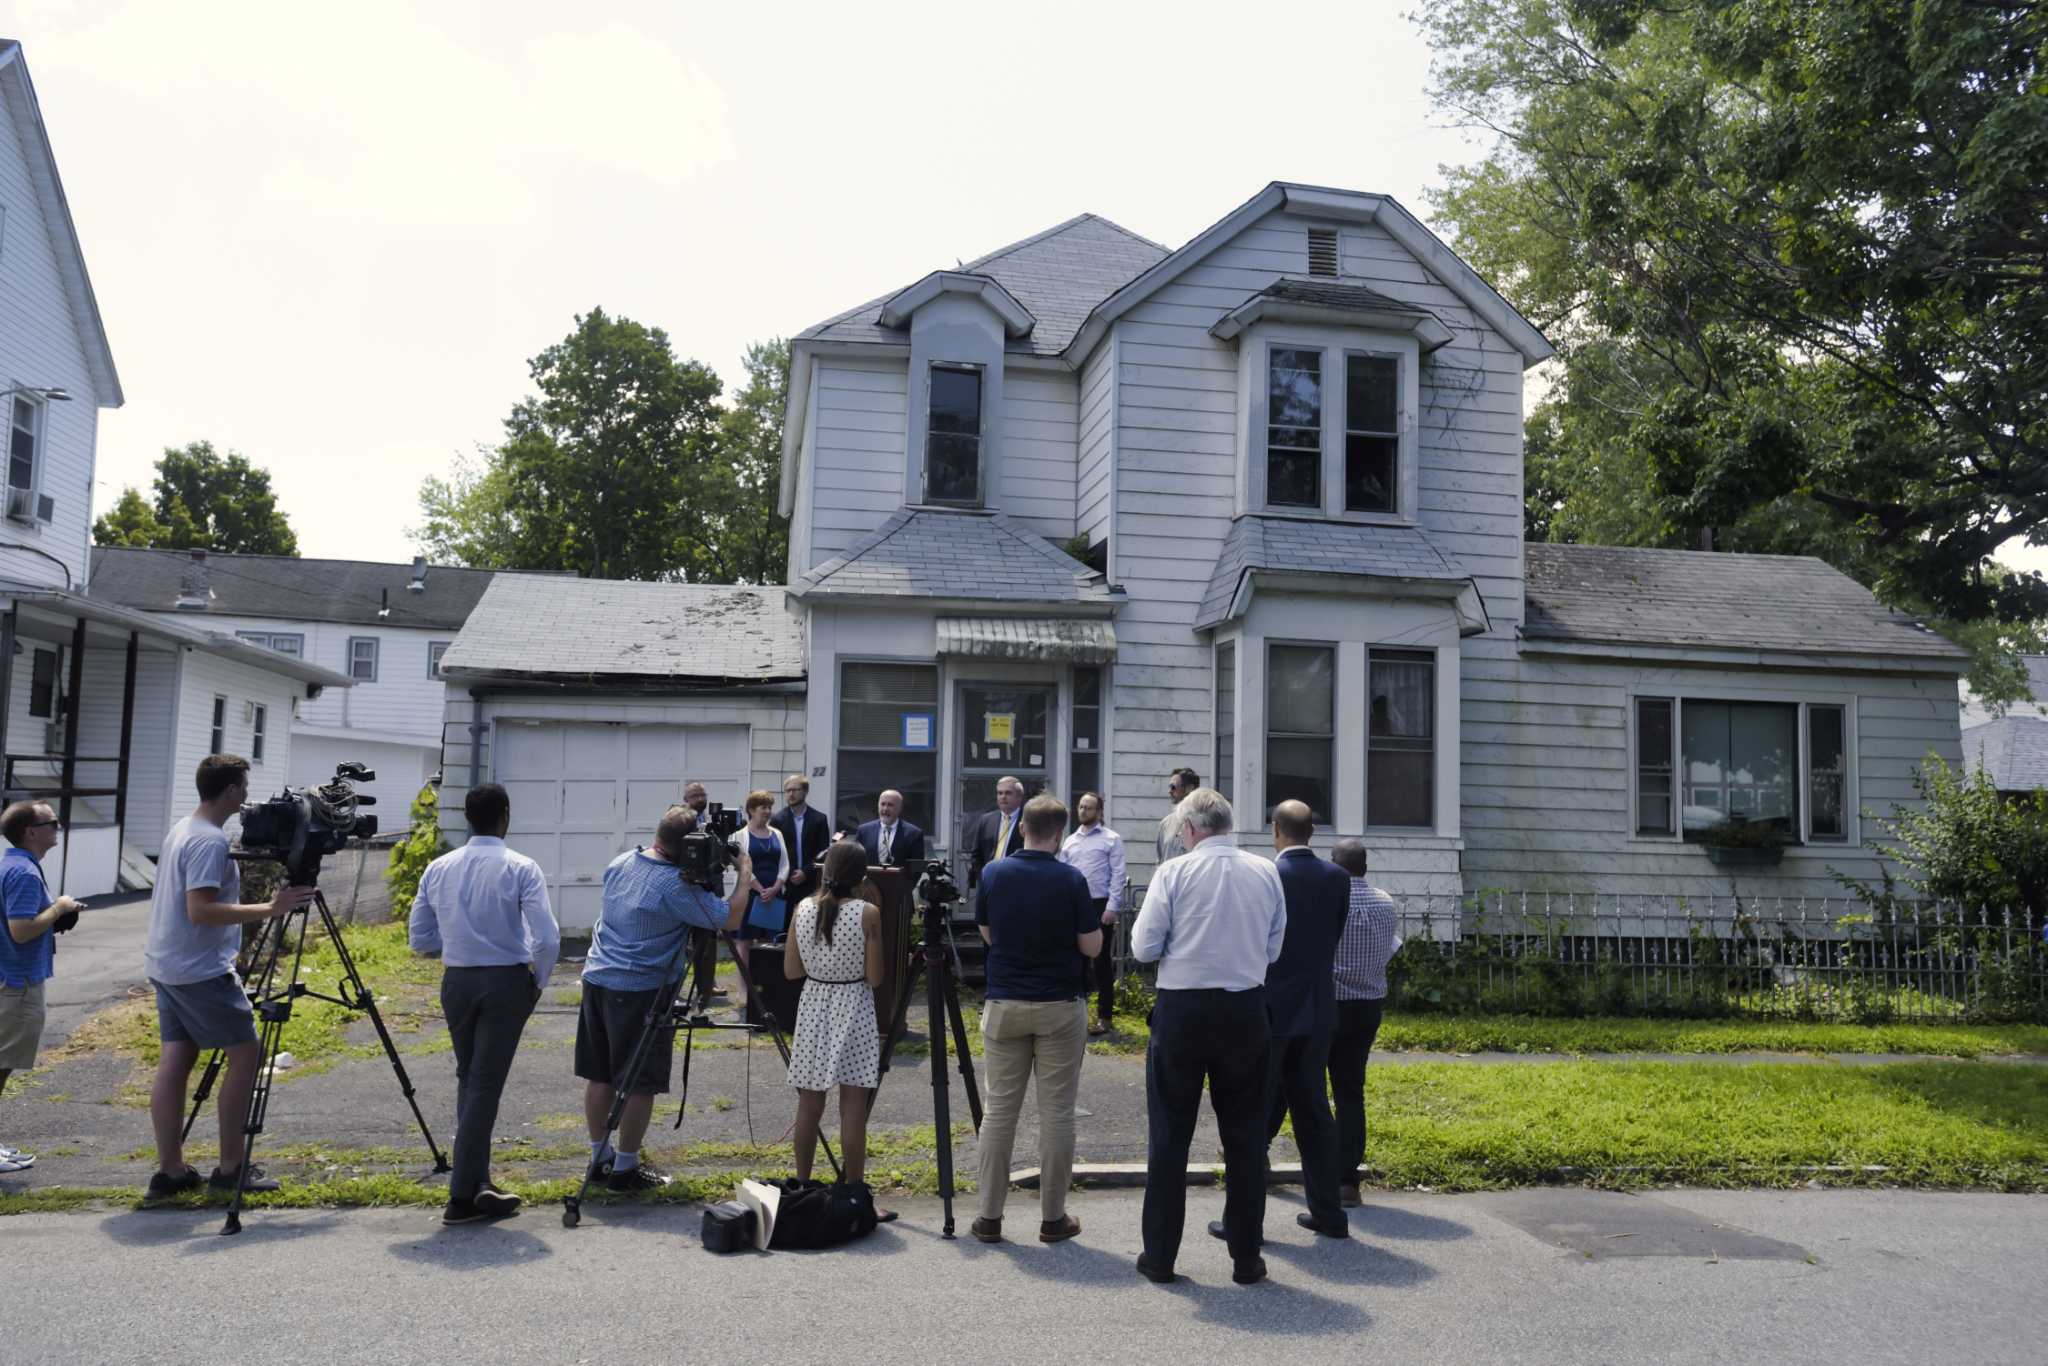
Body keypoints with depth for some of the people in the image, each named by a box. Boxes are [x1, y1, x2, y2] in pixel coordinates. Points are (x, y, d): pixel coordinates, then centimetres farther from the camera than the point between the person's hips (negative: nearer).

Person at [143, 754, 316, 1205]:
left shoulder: (181, 830, 13)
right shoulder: (211, 841, -18)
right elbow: (201, 910, -25)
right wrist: (269, 910, -24)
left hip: (167, 967, 10)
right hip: (201, 971, -10)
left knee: (175, 1062, 8)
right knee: (246, 1053, -2)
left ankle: (170, 1171, 11)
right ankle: (230, 1168, 1)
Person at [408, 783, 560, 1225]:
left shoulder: (438, 868, 4)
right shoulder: (520, 869, -10)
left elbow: (419, 938, 8)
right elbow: (547, 938, -16)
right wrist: (539, 982, 0)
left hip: (456, 981, 4)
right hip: (505, 982, -4)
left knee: (468, 1080, 18)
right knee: (485, 1084, -1)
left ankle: (477, 1183, 21)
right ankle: (464, 1195, -1)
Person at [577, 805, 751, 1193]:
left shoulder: (620, 863, 6)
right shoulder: (677, 885, -18)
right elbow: (729, 918, -16)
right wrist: (745, 872, -2)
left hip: (597, 979, 8)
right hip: (640, 990, -8)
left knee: (600, 1075, 15)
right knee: (640, 1083, 2)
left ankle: (600, 1156, 26)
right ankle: (625, 1168, 8)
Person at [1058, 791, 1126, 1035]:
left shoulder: (1111, 839, -1)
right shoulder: (1069, 841, 13)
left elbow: (1117, 875, -5)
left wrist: (1112, 907, -13)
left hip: (1099, 906, -5)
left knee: (1102, 962, 0)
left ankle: (1104, 1016, 7)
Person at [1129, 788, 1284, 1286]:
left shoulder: (1174, 872, -8)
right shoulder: (1266, 873, 1)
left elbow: (1144, 948, -6)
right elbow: (1274, 948, 9)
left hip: (1182, 1010, -2)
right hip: (1246, 1010, 3)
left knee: (1169, 1136, 8)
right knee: (1245, 1136, 12)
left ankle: (1160, 1256, 15)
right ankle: (1246, 1258, 18)